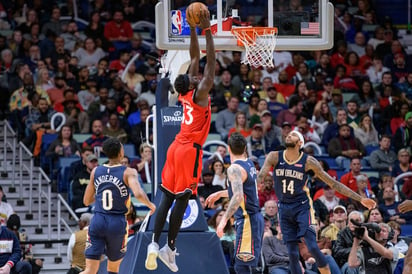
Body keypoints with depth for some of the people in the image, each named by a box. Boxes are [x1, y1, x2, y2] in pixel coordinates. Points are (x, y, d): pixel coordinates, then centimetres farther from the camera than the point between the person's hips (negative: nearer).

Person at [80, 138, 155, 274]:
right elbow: (138, 194, -22)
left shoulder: (96, 171, 6)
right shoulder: (128, 172, -6)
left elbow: (87, 201, 14)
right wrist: (150, 205, -2)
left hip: (97, 221, 2)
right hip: (117, 223, -2)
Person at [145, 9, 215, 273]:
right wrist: (207, 30, -11)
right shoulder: (199, 93, -9)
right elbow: (211, 62, -13)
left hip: (177, 147, 7)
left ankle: (155, 243, -9)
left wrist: (193, 29, 14)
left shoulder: (186, 93, 9)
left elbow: (196, 58, 15)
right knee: (182, 199, -4)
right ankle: (170, 248, -5)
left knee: (167, 197, 3)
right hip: (190, 150, -7)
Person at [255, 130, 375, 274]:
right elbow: (260, 175, -16)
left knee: (312, 247, -18)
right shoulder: (275, 157, -2)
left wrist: (360, 199, -6)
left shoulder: (308, 162, -7)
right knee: (292, 253, 2)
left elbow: (333, 183, -3)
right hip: (284, 209, 3)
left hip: (302, 207, -3)